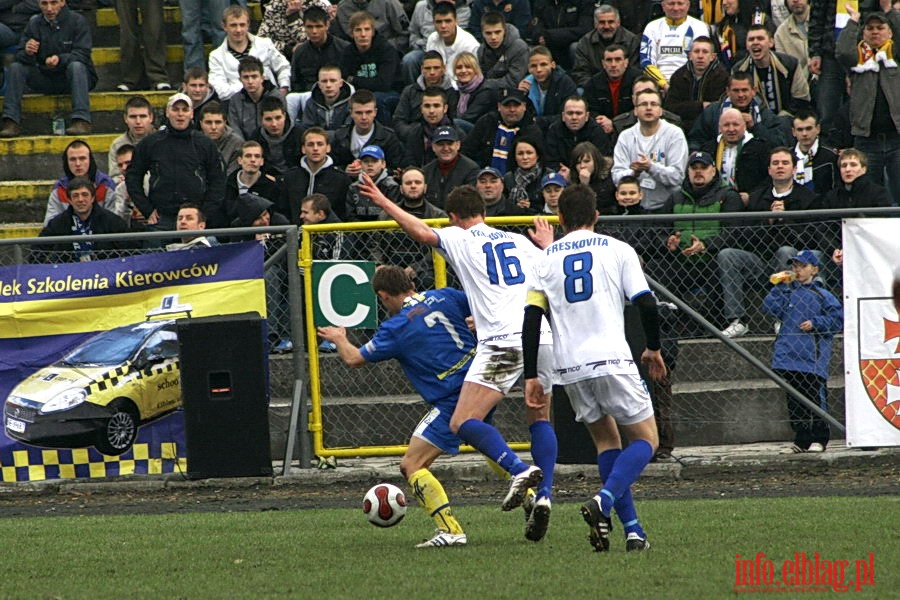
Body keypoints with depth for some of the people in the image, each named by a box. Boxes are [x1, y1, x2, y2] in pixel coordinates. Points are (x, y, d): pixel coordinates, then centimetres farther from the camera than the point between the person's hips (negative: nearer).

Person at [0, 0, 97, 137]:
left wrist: (60, 59, -36)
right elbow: (20, 56, -2)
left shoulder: (76, 21, -7)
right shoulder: (34, 24, 3)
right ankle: (11, 122, -22)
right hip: (45, 79, 4)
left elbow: (83, 54, -16)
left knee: (76, 66, -35)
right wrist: (27, 53, -28)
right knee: (15, 68, -16)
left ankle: (81, 120, -44)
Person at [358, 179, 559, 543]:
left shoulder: (460, 239, 8)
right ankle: (543, 495, 3)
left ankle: (520, 470, -28)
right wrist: (548, 246, 50)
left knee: (463, 424, -7)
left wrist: (384, 203, -1)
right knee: (540, 420, 20)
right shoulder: (520, 242, 23)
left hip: (502, 343, -6)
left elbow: (424, 234, -10)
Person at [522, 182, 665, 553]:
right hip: (612, 361, -3)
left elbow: (532, 319, 3)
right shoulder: (617, 250, 5)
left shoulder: (546, 260, 11)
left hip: (570, 368, 3)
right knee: (646, 439, 6)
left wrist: (531, 376, 6)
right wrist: (654, 349, 16)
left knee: (606, 441, 17)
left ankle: (632, 530, 6)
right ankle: (603, 502, -21)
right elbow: (646, 304, -1)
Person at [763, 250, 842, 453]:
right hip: (790, 354, 5)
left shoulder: (821, 295, 1)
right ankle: (802, 440, 12)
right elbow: (769, 308, 2)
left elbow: (838, 318, -2)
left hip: (812, 356, -4)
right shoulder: (788, 291, 12)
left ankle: (819, 439, 3)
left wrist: (815, 323, -10)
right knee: (795, 400, 6)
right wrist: (781, 286, -2)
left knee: (815, 398, -4)